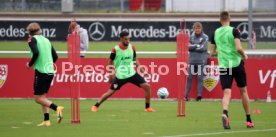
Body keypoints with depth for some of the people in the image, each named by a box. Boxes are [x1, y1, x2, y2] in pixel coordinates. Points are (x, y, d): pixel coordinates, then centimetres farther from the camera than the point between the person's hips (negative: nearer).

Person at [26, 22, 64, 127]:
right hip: (50, 72, 7)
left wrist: (30, 64, -7)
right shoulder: (46, 40, 15)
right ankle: (46, 120, 8)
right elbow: (55, 56, 14)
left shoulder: (32, 39, -5)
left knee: (38, 98, -2)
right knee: (43, 96, 16)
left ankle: (57, 108, -21)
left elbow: (36, 53, -21)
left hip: (41, 71, -7)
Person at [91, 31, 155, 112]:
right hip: (120, 76, -3)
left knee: (147, 86, -8)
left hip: (132, 73, 3)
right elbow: (110, 62, 1)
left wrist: (139, 67, -1)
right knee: (110, 92, -3)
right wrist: (110, 74, -2)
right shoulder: (116, 49, -11)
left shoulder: (132, 47, -1)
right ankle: (96, 106, 17)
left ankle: (148, 107, 6)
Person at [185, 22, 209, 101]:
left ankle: (199, 95, -4)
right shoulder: (191, 37, 12)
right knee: (189, 77, 0)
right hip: (192, 59, 3)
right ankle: (186, 95, 2)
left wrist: (193, 47, -3)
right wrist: (197, 46, -9)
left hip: (201, 60, -3)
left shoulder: (205, 37, 1)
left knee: (200, 77, -4)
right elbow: (188, 47, 2)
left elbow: (203, 48, -9)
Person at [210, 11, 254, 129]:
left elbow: (212, 52, 13)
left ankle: (225, 113, -36)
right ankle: (248, 120, 20)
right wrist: (244, 55, 2)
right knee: (243, 91, 14)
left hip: (223, 65, 2)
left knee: (227, 92, -5)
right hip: (237, 64, -2)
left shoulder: (215, 33, 6)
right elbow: (238, 48, -18)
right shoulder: (234, 31, -6)